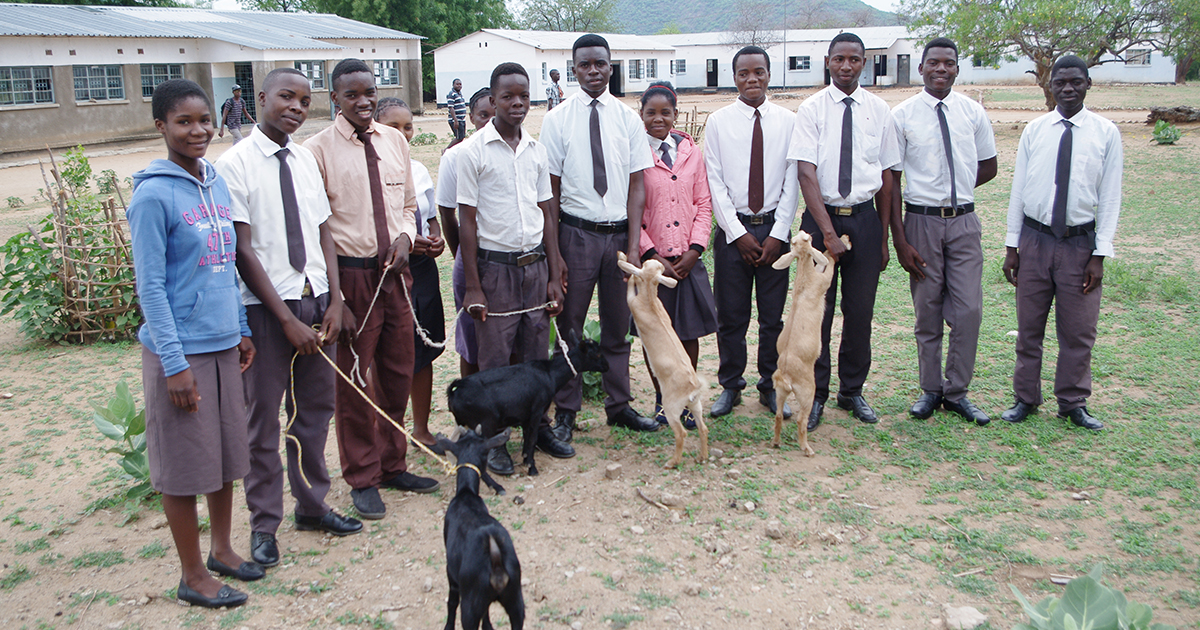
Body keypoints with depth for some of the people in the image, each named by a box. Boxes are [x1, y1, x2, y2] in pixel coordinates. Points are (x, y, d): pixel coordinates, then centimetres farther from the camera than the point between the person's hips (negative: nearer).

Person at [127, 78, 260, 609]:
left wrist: (241, 331, 15)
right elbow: (151, 287, -15)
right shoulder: (154, 194, -13)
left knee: (227, 453, 16)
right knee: (185, 463, 4)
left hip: (223, 345, 7)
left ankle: (222, 549, 33)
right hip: (181, 350, -7)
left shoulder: (217, 183, 8)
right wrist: (174, 363, -16)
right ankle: (193, 575, 18)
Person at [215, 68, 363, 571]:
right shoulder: (236, 164, -10)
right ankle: (265, 524, 21)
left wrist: (334, 300, -1)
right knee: (263, 417, 5)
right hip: (266, 306, -6)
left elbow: (323, 233, 10)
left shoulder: (306, 160, 8)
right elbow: (242, 251, -13)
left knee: (316, 408, 15)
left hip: (315, 300, 6)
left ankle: (312, 505, 32)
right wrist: (287, 319, -14)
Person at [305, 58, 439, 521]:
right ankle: (362, 479, 21)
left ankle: (393, 465, 31)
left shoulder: (394, 141, 8)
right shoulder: (319, 150, -8)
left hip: (393, 271, 5)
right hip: (349, 274, -5)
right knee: (352, 380, 5)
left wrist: (405, 236, -4)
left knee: (398, 374, 14)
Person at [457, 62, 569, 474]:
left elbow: (546, 216, 11)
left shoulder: (536, 150, 7)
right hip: (495, 266, -4)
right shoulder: (474, 151, -7)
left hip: (535, 263, 4)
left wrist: (554, 277, 7)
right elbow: (468, 222, -7)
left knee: (536, 352, 12)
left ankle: (539, 426, 27)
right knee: (495, 357, 3)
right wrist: (472, 287, -10)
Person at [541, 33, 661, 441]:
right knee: (570, 326, 6)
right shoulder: (558, 120, -2)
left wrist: (633, 246, -7)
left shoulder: (628, 119, 3)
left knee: (618, 327, 13)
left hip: (619, 232, 2)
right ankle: (566, 412, 20)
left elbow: (637, 186, 1)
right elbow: (551, 190, -3)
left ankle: (618, 406, 28)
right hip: (576, 232, -2)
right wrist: (552, 252, -8)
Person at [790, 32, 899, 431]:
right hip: (820, 216, -2)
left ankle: (852, 391, 24)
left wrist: (883, 236, 7)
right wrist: (828, 231, -19)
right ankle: (815, 394, 17)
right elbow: (806, 174, -11)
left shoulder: (879, 110, 5)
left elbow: (886, 176, 8)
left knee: (861, 311, 7)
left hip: (865, 216, 2)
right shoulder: (811, 109, -3)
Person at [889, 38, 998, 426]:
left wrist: (954, 190, 5)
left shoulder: (973, 112, 4)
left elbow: (989, 167, 18)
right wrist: (900, 240, -9)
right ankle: (931, 390, 22)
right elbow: (891, 179, -4)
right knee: (928, 313, 7)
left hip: (964, 221, 2)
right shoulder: (902, 115, -3)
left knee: (969, 311, -1)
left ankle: (957, 391, 15)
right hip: (921, 221, -2)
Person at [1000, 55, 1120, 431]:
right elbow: (1018, 189, 5)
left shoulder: (1105, 133, -1)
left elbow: (1110, 197, -1)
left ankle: (1073, 404, 22)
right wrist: (1012, 246, 3)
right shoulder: (1034, 131, 2)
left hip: (1080, 242, -1)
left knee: (1078, 330, 6)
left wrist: (1100, 254, -6)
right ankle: (1025, 399, 23)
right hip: (1035, 239, 1)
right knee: (1029, 326, 9)